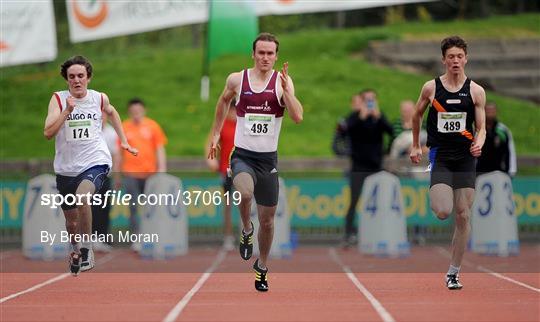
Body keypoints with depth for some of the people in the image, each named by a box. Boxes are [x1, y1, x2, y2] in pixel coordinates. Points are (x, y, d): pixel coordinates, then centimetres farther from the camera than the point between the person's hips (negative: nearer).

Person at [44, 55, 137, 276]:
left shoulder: (99, 98, 0)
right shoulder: (58, 99, -6)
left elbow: (112, 112, 25)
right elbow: (48, 133, -18)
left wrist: (123, 141, 24)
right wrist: (67, 110, -26)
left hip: (95, 163, -2)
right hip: (66, 168, 2)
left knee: (82, 197, -33)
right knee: (71, 221, 14)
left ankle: (86, 249, -17)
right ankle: (75, 251, 46)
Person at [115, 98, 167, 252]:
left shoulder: (152, 126, 4)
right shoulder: (124, 127, 5)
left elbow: (160, 150, 6)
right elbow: (119, 153, 11)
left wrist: (162, 168, -3)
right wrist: (117, 174, 10)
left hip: (150, 173, 1)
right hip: (130, 174, -1)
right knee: (133, 207, -7)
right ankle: (136, 240, -8)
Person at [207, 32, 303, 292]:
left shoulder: (283, 81, -5)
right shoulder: (236, 80, -2)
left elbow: (298, 117, -17)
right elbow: (223, 101, 20)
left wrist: (285, 87, -25)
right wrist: (215, 134, 20)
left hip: (268, 158, 1)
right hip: (242, 155, -1)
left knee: (267, 218, 10)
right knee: (245, 192, -34)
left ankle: (262, 266, 34)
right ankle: (246, 230, -2)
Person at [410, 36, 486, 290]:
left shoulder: (476, 91, 2)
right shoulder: (431, 88, 0)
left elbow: (481, 127, 2)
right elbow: (417, 115, 17)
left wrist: (478, 144, -18)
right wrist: (415, 146, 19)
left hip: (466, 157, 2)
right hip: (440, 156, -1)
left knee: (463, 215, 1)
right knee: (442, 212, -20)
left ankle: (454, 272, 12)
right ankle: (437, 193, 19)